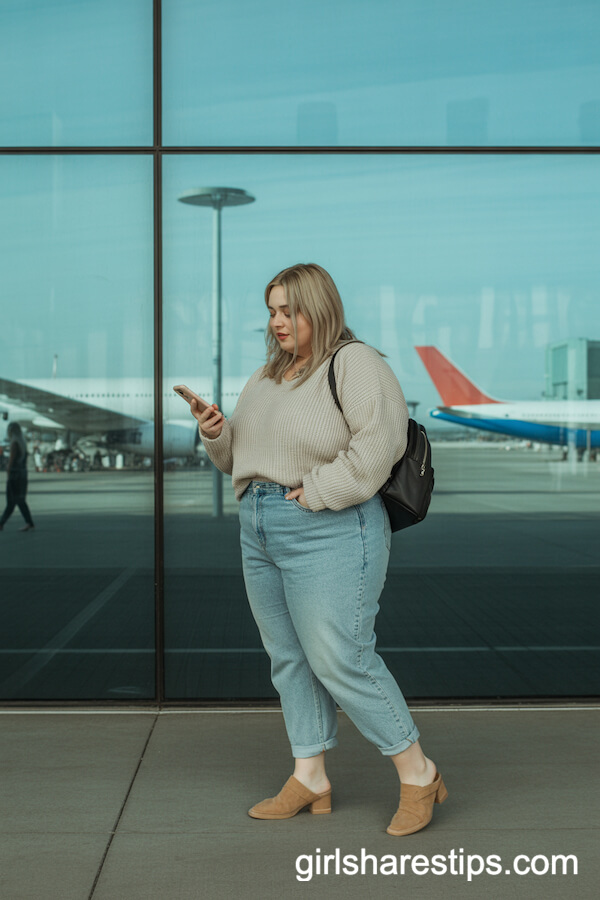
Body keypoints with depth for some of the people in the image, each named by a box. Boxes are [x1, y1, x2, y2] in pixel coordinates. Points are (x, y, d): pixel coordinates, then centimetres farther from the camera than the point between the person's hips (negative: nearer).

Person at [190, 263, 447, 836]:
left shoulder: (355, 364, -8)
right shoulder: (266, 376, 18)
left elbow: (380, 441, -21)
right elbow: (238, 456, 23)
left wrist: (317, 492, -20)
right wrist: (216, 434, 2)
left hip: (328, 532, -8)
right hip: (259, 531, 9)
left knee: (341, 661, -8)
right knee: (289, 658, 11)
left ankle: (418, 774, 7)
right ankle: (310, 780, 22)